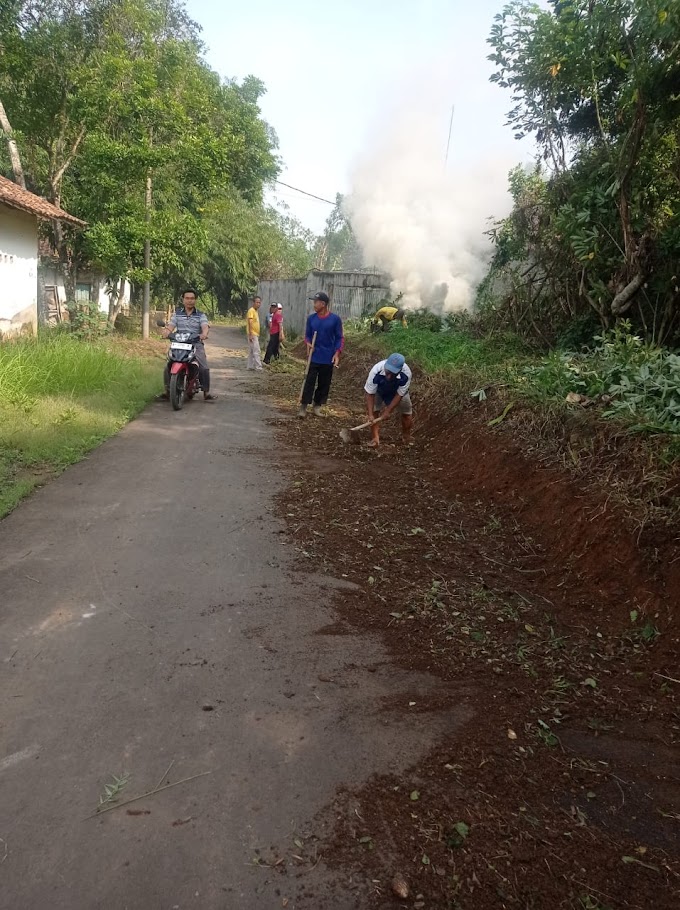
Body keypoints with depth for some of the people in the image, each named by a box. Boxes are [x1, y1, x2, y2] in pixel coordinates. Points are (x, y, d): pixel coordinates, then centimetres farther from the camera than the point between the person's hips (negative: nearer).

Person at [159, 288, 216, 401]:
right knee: (167, 367, -14)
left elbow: (205, 327, -10)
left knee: (204, 368, -19)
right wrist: (166, 332, -23)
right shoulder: (177, 314, 14)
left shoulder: (201, 315, 8)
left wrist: (204, 334, -34)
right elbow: (170, 326, 2)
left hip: (196, 345, -1)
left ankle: (206, 393, -9)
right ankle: (167, 391, 0)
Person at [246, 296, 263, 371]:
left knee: (252, 351, 12)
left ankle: (251, 366, 16)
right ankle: (258, 367, -14)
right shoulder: (251, 311, -12)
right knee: (256, 351, -12)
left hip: (255, 334, 10)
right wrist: (250, 335, -24)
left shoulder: (256, 311, 16)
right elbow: (249, 323, -19)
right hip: (252, 334, -10)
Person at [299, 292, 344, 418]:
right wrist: (308, 344, -10)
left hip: (328, 358, 0)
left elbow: (340, 338, -1)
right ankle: (303, 406, -2)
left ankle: (317, 405, 19)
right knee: (309, 382, -4)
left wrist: (337, 353, -12)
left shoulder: (335, 319, -5)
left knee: (324, 383, 7)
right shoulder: (311, 318, 2)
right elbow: (307, 335, 11)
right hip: (314, 357, 1)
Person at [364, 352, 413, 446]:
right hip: (379, 390, 0)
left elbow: (399, 395, -29)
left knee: (407, 414, 5)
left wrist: (388, 411, -28)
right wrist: (370, 415, -36)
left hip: (397, 391, 0)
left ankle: (406, 438, 30)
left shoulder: (406, 374, -42)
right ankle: (375, 438, 2)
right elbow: (370, 394, -32)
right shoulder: (376, 371, -44)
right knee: (374, 411, -13)